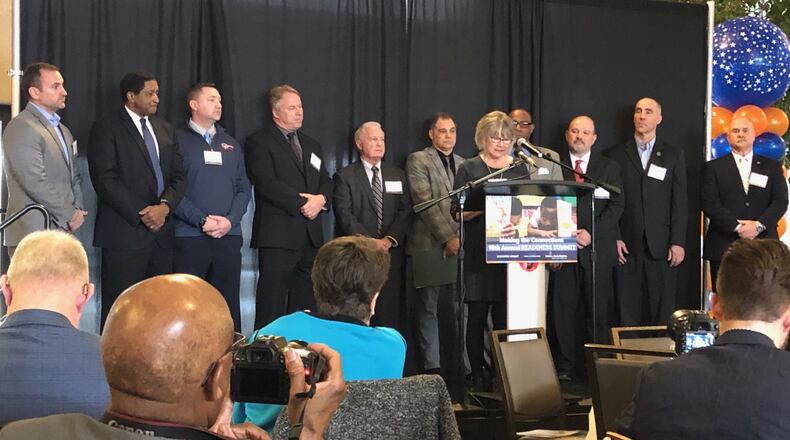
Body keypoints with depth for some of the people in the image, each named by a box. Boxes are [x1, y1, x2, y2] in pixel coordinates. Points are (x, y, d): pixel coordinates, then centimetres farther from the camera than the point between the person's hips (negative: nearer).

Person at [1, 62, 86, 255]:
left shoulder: (62, 130, 20)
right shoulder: (22, 128, -10)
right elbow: (35, 183, -18)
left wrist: (78, 209, 6)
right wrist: (70, 215, -9)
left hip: (61, 231, 8)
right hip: (33, 235, -8)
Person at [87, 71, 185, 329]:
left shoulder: (165, 130, 18)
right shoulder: (106, 129, -1)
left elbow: (178, 176, 12)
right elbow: (105, 180, -10)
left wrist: (164, 206, -7)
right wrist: (142, 213, -14)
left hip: (161, 231, 6)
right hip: (125, 233, -6)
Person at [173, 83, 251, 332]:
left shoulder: (230, 144, 18)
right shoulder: (178, 140, 3)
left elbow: (243, 188, 14)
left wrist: (230, 220, -4)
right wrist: (202, 220, -14)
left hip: (229, 236, 4)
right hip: (189, 237, -4)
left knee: (228, 304, 2)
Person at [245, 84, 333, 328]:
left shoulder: (311, 145, 23)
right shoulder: (260, 142, -1)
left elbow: (325, 180, 17)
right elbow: (266, 183, -13)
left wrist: (321, 199, -6)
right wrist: (302, 203, -15)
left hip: (311, 235, 7)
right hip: (278, 234, -7)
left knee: (305, 303, 6)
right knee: (272, 305, -7)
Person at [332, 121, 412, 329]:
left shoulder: (397, 175, 17)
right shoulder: (344, 176, 4)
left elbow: (405, 211, 7)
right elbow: (345, 216, -5)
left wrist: (390, 239, -10)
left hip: (391, 252, 3)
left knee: (389, 316, -1)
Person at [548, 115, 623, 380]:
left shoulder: (609, 168, 12)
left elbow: (616, 205, 3)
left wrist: (592, 233, -10)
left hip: (597, 248, 0)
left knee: (599, 309, -2)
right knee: (562, 309, -1)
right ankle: (564, 366, 5)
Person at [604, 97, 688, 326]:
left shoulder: (674, 155, 10)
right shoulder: (616, 155, 10)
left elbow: (680, 201, 5)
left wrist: (678, 242, -3)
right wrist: (613, 238, -4)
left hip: (661, 246, 0)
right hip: (626, 246, 0)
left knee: (662, 313, -2)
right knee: (627, 313, 0)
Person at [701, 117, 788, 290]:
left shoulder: (772, 167, 14)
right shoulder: (713, 167, 9)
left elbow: (781, 201, 4)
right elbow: (709, 203, -2)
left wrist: (759, 225, -11)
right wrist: (737, 226, -12)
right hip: (724, 247, -1)